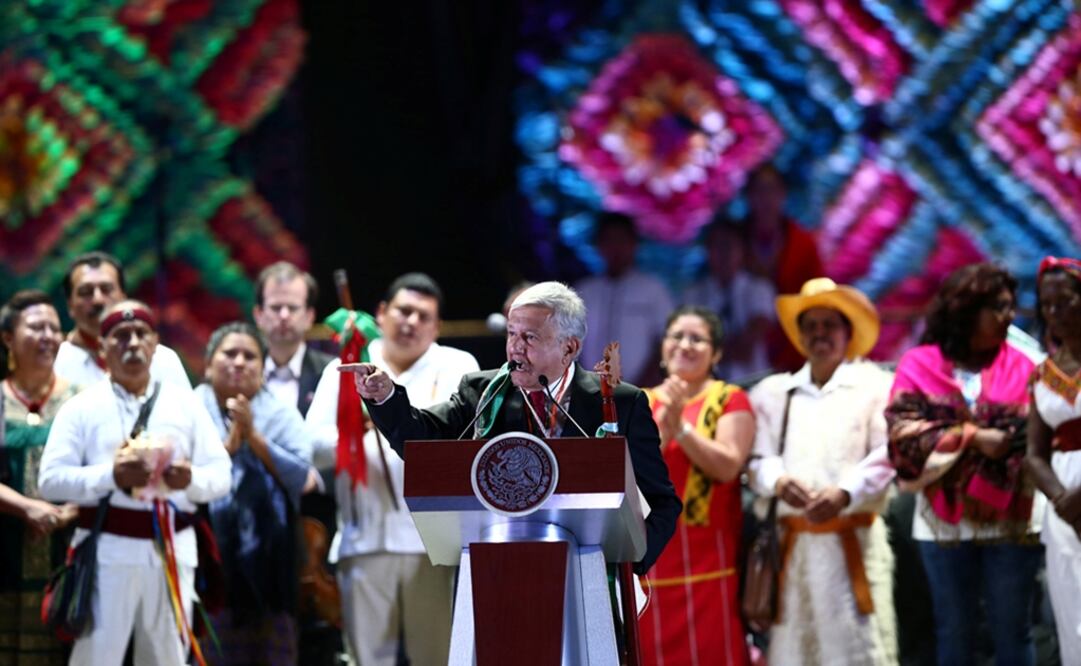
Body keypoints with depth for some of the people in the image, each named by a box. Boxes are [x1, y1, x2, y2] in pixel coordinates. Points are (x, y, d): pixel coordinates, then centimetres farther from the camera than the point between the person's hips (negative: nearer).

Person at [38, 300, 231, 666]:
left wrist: (191, 479, -16)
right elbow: (50, 479, -6)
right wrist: (110, 476, -21)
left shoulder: (184, 403, 11)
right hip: (108, 549, -3)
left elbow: (221, 475, 7)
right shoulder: (82, 406, 2)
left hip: (173, 548, 3)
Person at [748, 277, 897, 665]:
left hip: (853, 541, -3)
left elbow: (886, 456, -3)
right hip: (793, 543, 3)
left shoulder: (874, 385, 8)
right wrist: (779, 481, -15)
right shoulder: (774, 392, 16)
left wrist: (845, 493, -19)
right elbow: (759, 459, 8)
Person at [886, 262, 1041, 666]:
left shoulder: (1021, 367, 5)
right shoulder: (919, 365, 3)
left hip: (1008, 521, 0)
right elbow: (904, 434, -8)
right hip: (944, 521, 0)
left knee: (1011, 631, 2)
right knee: (952, 632, 8)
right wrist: (972, 438, -16)